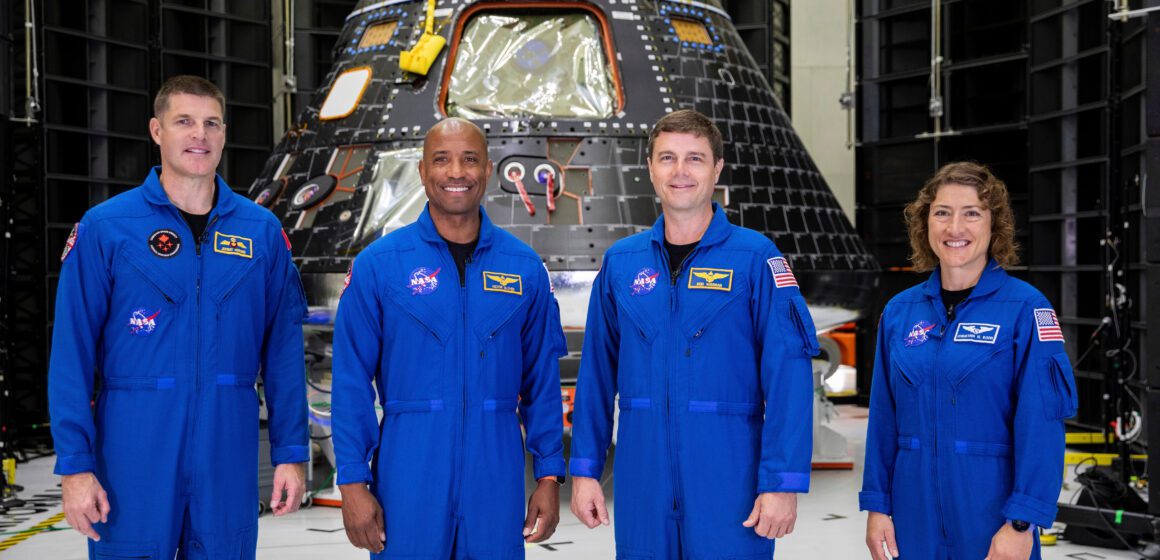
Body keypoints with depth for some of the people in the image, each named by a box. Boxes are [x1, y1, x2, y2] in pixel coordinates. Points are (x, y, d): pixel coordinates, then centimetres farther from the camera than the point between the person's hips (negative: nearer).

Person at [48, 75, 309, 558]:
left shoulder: (262, 230, 5)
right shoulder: (104, 228, -2)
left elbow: (283, 349, 6)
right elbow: (71, 353, -4)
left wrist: (290, 451, 2)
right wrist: (75, 464, -8)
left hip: (228, 450, 2)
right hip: (133, 451, -2)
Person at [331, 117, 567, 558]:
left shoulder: (525, 268, 5)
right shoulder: (377, 265, -1)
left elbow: (542, 379, 7)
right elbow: (352, 382, -2)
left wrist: (549, 475, 4)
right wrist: (353, 481, -6)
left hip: (496, 476, 2)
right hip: (408, 474, -2)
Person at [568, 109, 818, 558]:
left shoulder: (756, 258, -4)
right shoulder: (620, 261, 7)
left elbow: (789, 374, -9)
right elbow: (597, 371, 9)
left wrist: (782, 482, -15)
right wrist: (585, 469, 5)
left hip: (730, 480, -3)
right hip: (642, 482, 3)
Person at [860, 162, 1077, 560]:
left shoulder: (1025, 308, -7)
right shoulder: (899, 311, 5)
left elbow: (1042, 423, -13)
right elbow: (883, 418, 7)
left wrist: (1022, 523, -18)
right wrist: (876, 504, 4)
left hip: (992, 508, -4)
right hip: (915, 509, 4)